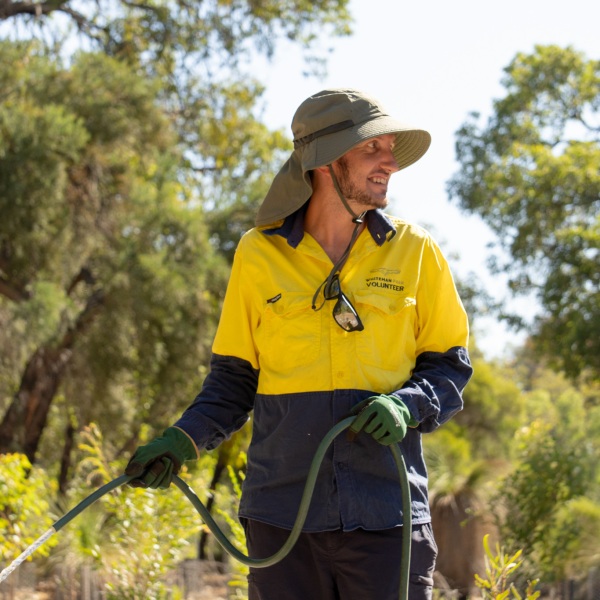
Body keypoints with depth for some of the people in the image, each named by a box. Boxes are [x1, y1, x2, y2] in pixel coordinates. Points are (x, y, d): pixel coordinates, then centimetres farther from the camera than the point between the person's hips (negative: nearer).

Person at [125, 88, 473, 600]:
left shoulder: (414, 251, 4)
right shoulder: (259, 254, 4)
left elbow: (450, 367, 8)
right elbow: (234, 378, 10)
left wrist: (406, 406, -12)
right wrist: (184, 440, -6)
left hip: (387, 516, 0)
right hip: (282, 515, 0)